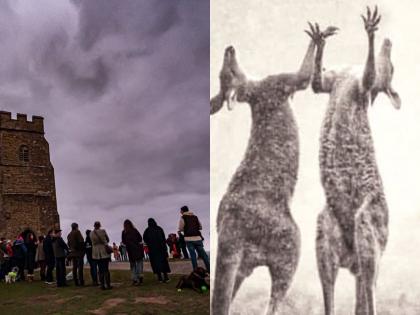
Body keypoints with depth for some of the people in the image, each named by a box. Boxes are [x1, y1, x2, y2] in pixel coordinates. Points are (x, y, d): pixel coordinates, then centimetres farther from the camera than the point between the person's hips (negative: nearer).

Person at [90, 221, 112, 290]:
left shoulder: (91, 233, 1)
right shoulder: (103, 231, -7)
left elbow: (93, 242, 11)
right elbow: (108, 240, 5)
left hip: (96, 253, 3)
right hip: (104, 251, -3)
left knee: (100, 269, 8)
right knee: (106, 269, 1)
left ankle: (102, 285, 6)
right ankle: (108, 285, 1)